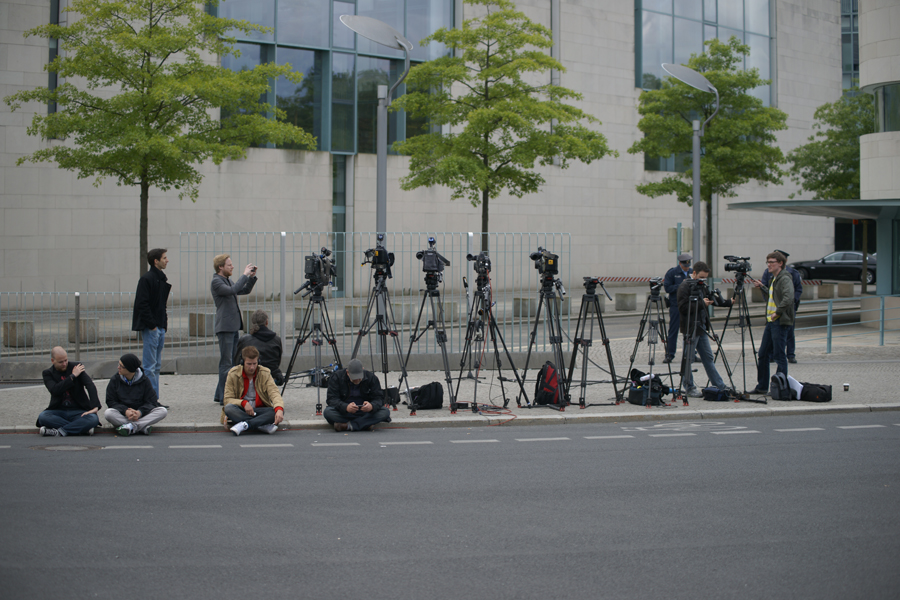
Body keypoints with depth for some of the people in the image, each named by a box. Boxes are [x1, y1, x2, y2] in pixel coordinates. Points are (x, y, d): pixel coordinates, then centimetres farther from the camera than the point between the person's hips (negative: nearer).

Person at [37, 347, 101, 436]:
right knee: (42, 417, -32)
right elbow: (55, 390, -14)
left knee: (93, 419, -32)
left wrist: (95, 406, -23)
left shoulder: (76, 367, 4)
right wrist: (73, 376, -13)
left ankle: (60, 431, -27)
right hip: (59, 411, 1)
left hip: (78, 411, -1)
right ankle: (82, 429, -26)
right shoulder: (48, 373, 5)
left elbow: (90, 385, -8)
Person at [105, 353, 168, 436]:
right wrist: (125, 411, -21)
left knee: (163, 411, -24)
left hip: (141, 414, 0)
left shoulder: (144, 380, 1)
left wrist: (140, 412, -25)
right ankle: (142, 427, -35)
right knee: (108, 413, -33)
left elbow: (151, 402, -3)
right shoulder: (114, 380, 3)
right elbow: (111, 401, -3)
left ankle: (131, 426, -35)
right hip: (122, 415, 0)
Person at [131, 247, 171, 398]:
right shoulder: (146, 279, -10)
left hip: (160, 328, 9)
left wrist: (164, 326, 13)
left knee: (156, 366, 11)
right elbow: (142, 304, -16)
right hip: (150, 328, -9)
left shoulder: (162, 279, 16)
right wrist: (152, 325, -17)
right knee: (150, 367, -6)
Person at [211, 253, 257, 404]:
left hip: (233, 326, 10)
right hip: (225, 327, -10)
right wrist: (245, 275, -21)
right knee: (226, 363, -8)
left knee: (231, 362, 12)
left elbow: (245, 291, 24)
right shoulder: (216, 281, -11)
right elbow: (232, 290, -27)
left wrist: (252, 277, 10)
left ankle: (220, 395, 19)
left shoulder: (227, 280, 18)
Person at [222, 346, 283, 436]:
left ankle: (245, 425, -41)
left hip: (260, 410, 1)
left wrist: (279, 409, -38)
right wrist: (243, 403, -27)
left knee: (278, 411, -29)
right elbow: (228, 399, -6)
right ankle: (264, 426, -42)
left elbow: (274, 394, -16)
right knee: (228, 408, -33)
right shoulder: (233, 374, -4)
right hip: (241, 410, -1)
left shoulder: (265, 373, -3)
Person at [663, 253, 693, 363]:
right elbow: (667, 288, -9)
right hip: (676, 305, -4)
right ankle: (669, 355, 3)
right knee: (673, 330, -2)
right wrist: (681, 285, -16)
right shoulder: (672, 273, -3)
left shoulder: (692, 272, 10)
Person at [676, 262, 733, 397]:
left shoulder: (701, 286, 15)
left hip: (701, 328, 9)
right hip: (690, 328, -9)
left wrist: (729, 302, 14)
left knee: (708, 358, 12)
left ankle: (720, 386, 15)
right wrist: (701, 304, -21)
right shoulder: (685, 286, -11)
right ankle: (689, 388, 7)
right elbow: (683, 308, -19)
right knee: (688, 358, -1)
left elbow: (713, 301, 24)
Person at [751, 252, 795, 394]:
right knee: (763, 354, 11)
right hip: (771, 322, 10)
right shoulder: (774, 279, 17)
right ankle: (762, 386, 18)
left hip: (780, 322, -10)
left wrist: (777, 313, -21)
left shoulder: (785, 279, -13)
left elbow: (788, 298, -26)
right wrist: (762, 288, 22)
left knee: (779, 355, -4)